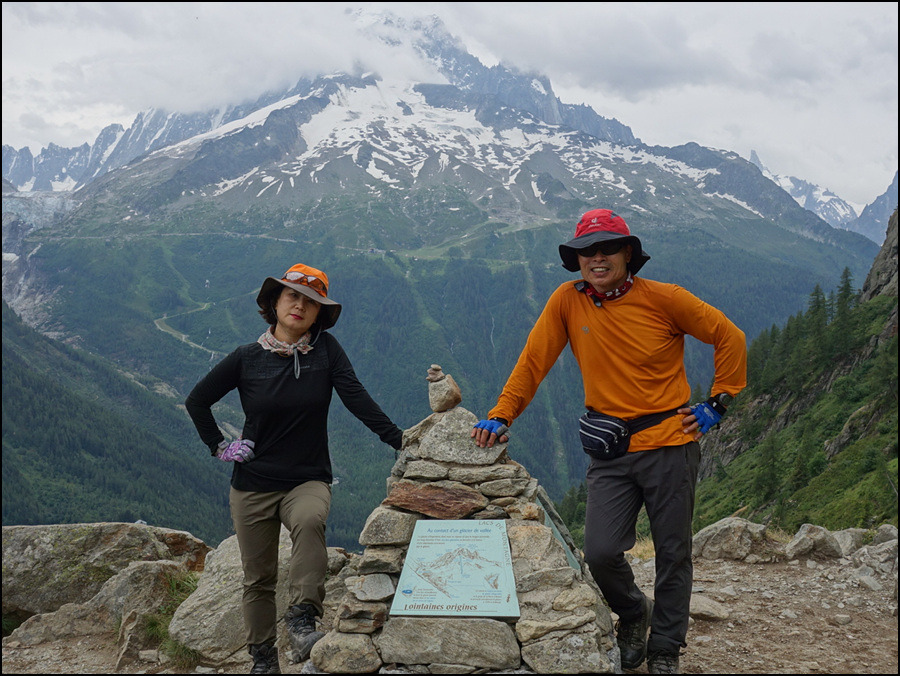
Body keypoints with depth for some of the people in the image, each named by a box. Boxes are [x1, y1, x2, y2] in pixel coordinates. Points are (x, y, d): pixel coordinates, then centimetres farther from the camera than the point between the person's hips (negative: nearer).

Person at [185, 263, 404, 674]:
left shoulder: (326, 350, -2)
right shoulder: (247, 358, 0)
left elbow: (357, 398, -10)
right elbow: (197, 401, 11)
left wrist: (398, 438, -22)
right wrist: (219, 446, 3)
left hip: (308, 480, -1)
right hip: (253, 484, 2)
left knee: (309, 520, -36)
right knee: (258, 579, 7)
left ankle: (302, 619, -31)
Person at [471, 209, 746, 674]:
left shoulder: (664, 299, -7)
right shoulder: (567, 301, -2)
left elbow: (729, 338, 3)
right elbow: (533, 360, 0)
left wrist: (718, 402, 0)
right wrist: (500, 416, -8)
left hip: (669, 444, -1)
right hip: (610, 451, 1)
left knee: (673, 554, 7)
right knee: (601, 553, -11)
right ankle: (633, 613, 23)